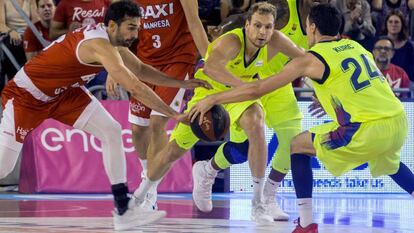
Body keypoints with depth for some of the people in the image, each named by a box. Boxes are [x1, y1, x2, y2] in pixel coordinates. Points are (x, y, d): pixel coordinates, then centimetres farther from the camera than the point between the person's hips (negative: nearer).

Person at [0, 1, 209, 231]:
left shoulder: (112, 39, -3)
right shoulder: (99, 45, -32)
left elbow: (141, 70, 14)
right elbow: (135, 87, -36)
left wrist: (182, 83, 7)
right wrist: (174, 115, -33)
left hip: (63, 92, 9)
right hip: (26, 93, -9)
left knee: (112, 132, -4)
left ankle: (123, 210, -3)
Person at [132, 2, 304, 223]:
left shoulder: (274, 41, -20)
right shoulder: (231, 41, -35)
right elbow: (210, 67, -55)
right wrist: (245, 84, -61)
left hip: (238, 96, 2)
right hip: (208, 93, -2)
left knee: (255, 124, -32)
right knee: (173, 151, 5)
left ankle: (258, 203, -24)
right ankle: (141, 192, 35)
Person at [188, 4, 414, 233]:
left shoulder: (311, 59, 2)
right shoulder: (355, 46, 19)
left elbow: (257, 89, 3)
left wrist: (212, 100, 12)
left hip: (370, 128, -6)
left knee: (298, 146, 12)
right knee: (389, 161, 39)